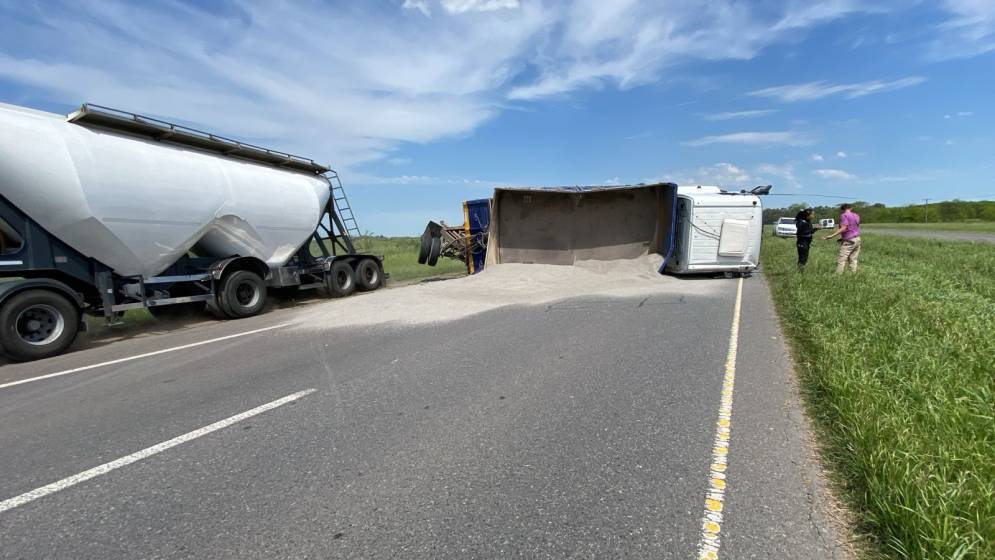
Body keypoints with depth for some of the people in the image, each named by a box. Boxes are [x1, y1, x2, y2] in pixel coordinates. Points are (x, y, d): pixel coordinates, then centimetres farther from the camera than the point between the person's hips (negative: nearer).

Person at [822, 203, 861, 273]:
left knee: (841, 259, -8)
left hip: (849, 240, -8)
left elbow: (843, 229, -21)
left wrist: (832, 235, -27)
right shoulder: (856, 215, 14)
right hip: (857, 239, 8)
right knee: (853, 259, 9)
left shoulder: (844, 215, -10)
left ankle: (838, 275, -13)